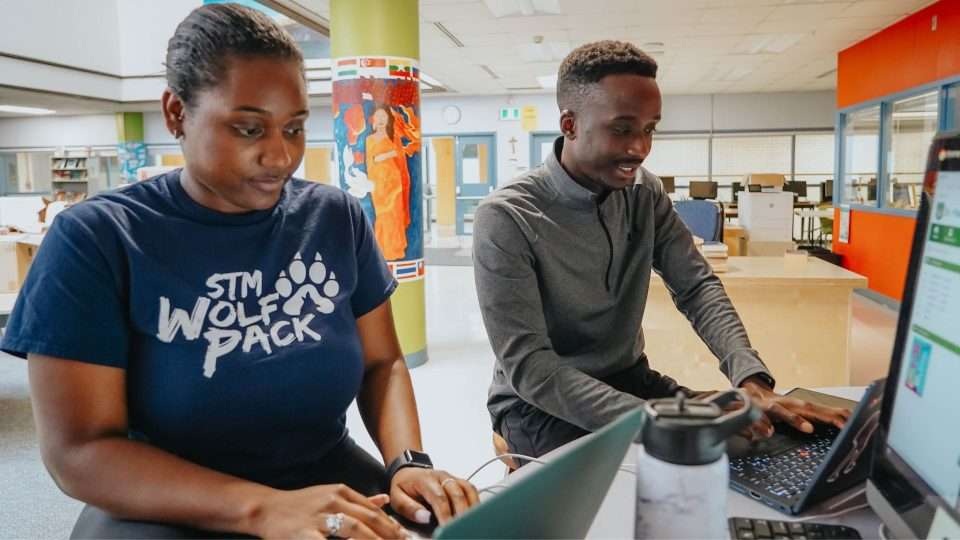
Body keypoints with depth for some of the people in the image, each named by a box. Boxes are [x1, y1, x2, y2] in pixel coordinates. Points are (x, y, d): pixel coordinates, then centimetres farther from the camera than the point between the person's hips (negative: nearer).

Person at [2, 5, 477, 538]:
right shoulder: (96, 238, -9)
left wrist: (407, 463, -13)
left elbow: (382, 362, 6)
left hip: (333, 480, 3)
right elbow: (78, 451, -13)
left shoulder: (337, 218, 0)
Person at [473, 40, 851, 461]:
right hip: (539, 401, -5)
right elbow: (528, 367, -27)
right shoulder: (506, 219, -22)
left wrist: (751, 379, -24)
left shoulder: (645, 193, -1)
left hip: (630, 378, 6)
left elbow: (697, 287, -5)